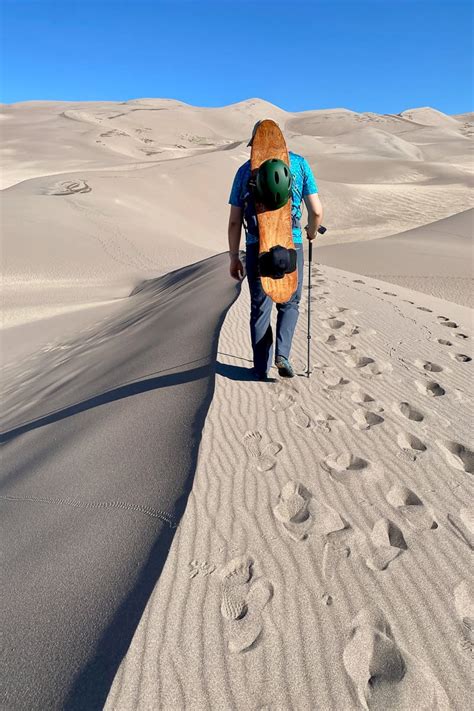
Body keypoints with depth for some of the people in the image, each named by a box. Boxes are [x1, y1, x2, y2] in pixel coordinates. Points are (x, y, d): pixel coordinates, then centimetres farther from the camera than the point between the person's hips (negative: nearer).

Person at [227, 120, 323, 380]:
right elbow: (316, 211, 1)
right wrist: (312, 231, 22)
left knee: (260, 309, 12)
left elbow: (234, 221, 5)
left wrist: (234, 257, 11)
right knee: (289, 304, 18)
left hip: (257, 247, 1)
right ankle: (282, 353, 0)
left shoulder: (245, 170, 9)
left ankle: (261, 368, 18)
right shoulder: (299, 163, 7)